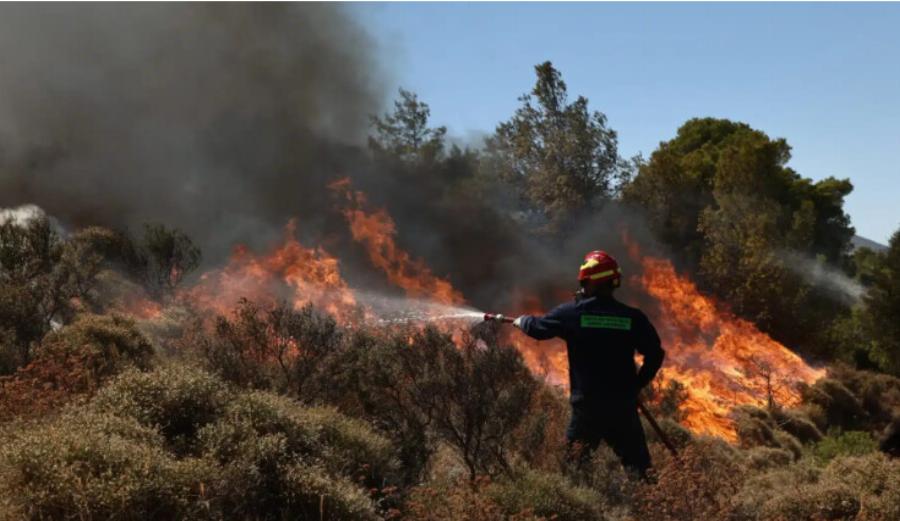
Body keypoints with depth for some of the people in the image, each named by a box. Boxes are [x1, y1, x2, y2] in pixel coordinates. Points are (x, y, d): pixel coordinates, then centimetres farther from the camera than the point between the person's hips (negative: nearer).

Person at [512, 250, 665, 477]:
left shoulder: (572, 313, -7)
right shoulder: (632, 317, -4)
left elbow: (538, 328, 6)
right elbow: (655, 355, -2)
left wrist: (521, 320, 27)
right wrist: (636, 385, 10)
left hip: (587, 405, -1)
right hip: (624, 406, 1)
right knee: (638, 466, 11)